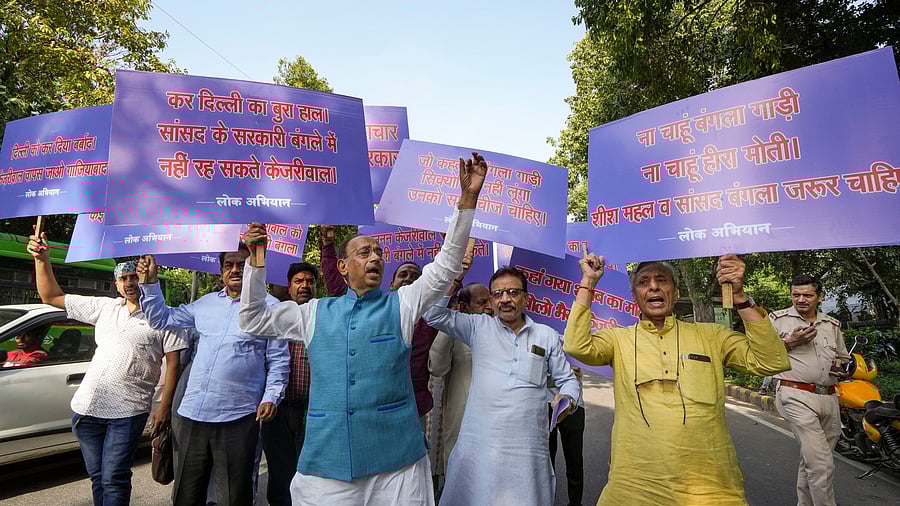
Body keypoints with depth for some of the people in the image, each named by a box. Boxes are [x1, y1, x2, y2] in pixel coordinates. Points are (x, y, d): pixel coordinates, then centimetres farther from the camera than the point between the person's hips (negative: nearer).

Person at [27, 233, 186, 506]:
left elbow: (173, 362, -7)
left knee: (113, 480, -2)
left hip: (128, 412, -5)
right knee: (97, 478, 16)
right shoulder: (104, 307, 10)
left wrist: (164, 406, -12)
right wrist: (42, 259, 3)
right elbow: (51, 296, 15)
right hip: (87, 407, 5)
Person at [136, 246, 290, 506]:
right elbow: (161, 319, 22)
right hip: (193, 412, 5)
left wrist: (271, 397, -12)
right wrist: (150, 282, 11)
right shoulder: (205, 303, 13)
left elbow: (278, 360, -1)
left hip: (238, 417, -5)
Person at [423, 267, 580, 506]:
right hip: (479, 443, 0)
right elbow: (434, 315, -2)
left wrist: (567, 399, -7)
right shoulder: (479, 327, 4)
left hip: (528, 446, 1)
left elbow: (567, 380, 15)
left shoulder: (547, 336, 8)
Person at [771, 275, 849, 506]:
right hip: (797, 396, -6)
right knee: (822, 465, -13)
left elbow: (843, 357, 27)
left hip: (829, 398, 6)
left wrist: (841, 365, 4)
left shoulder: (832, 325, 16)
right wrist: (791, 342, -13)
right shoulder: (778, 319, 1)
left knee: (811, 461, 16)